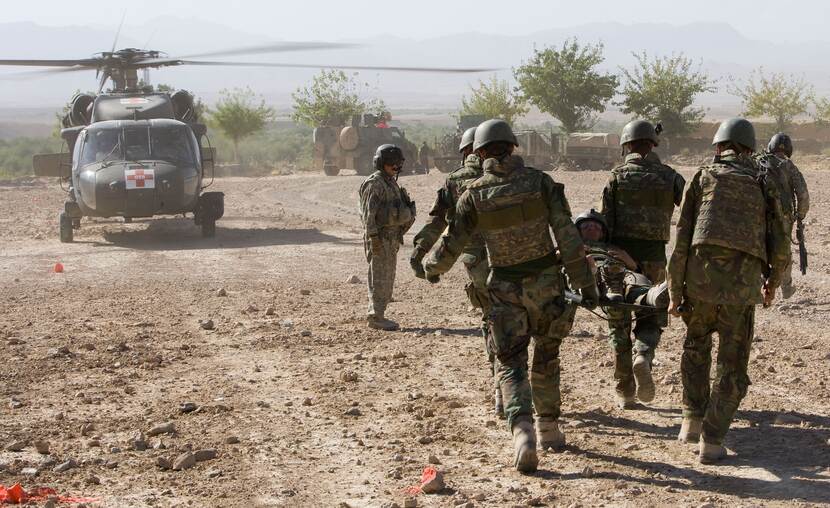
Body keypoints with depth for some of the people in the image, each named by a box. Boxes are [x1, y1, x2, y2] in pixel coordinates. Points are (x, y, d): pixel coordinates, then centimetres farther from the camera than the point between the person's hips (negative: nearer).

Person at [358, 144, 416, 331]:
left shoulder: (391, 182, 16)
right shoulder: (374, 184, -13)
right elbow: (368, 212, -18)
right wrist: (373, 237, -23)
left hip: (391, 237, 9)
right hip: (380, 237, -9)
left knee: (388, 277, 12)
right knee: (379, 277, -7)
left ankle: (378, 315, 18)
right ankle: (376, 317, -4)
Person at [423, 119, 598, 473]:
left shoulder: (475, 195, -6)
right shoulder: (541, 183, -6)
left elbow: (452, 243, -2)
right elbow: (568, 236, -9)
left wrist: (431, 267, 19)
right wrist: (585, 282, -3)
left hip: (506, 290, -1)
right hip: (546, 284, 1)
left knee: (511, 364, 2)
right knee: (545, 358, 19)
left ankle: (522, 433, -18)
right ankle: (549, 428, 28)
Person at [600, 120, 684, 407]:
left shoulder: (617, 176, 0)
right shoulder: (670, 177, 4)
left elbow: (605, 221, -4)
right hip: (654, 256, 0)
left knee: (619, 323, 11)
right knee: (651, 319, 16)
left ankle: (624, 392, 11)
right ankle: (643, 355, -17)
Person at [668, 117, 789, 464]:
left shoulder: (703, 178, 9)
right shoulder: (762, 185, 12)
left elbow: (682, 239, 3)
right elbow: (780, 248, 9)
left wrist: (675, 292, 6)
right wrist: (772, 283, 27)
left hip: (701, 278, 1)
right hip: (742, 286, 0)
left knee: (696, 344, 27)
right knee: (732, 367, 11)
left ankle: (692, 421, 23)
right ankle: (711, 442, 4)